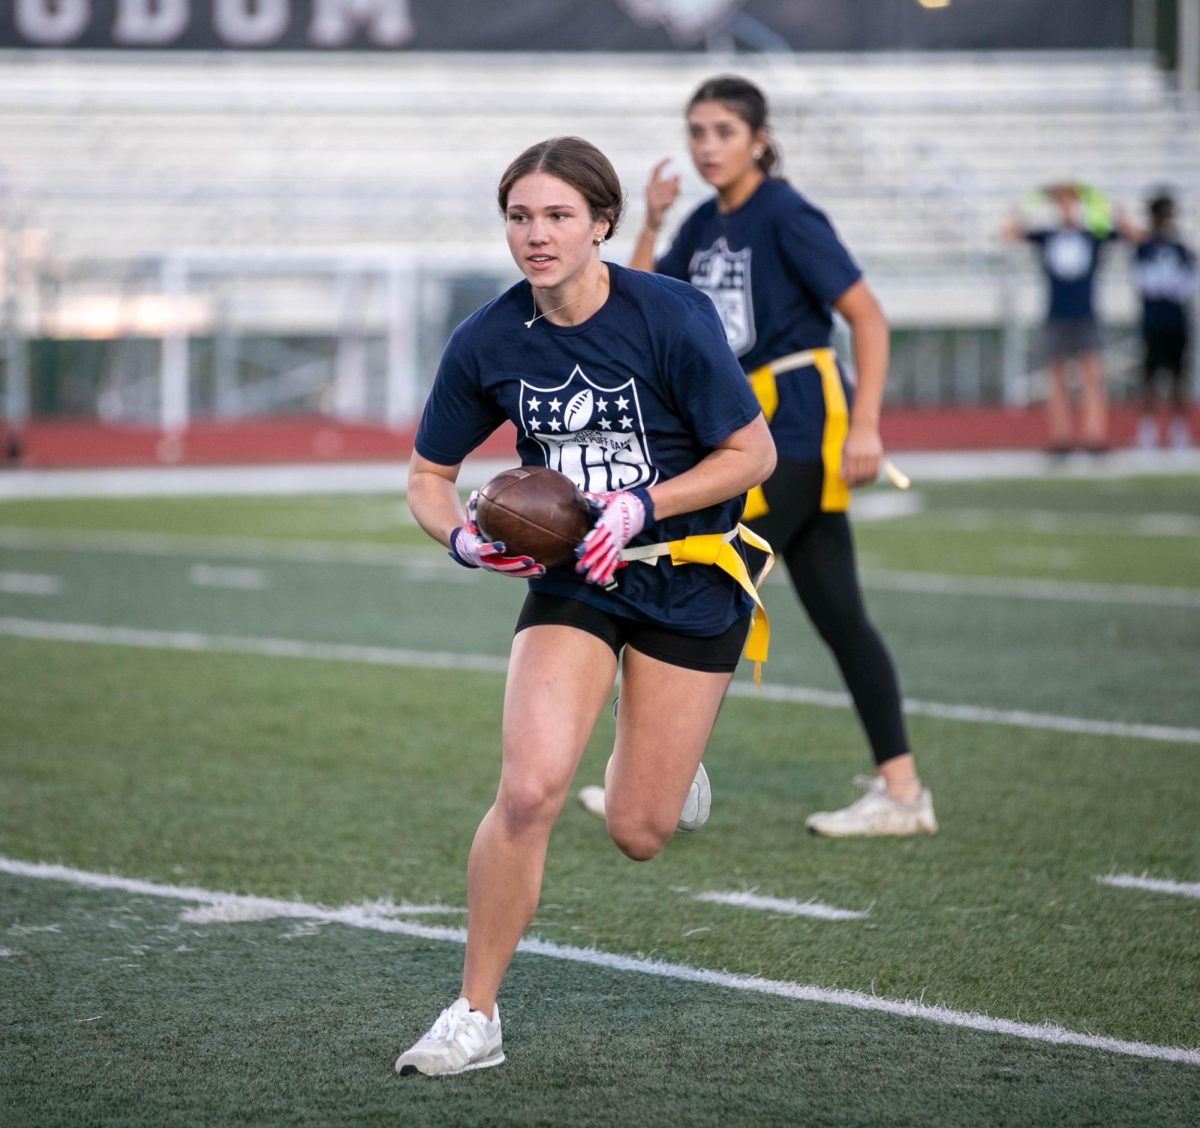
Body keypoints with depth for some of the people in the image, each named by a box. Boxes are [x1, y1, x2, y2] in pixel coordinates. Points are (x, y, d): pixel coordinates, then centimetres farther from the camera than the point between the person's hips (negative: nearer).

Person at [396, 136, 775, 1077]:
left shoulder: (670, 317, -17)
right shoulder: (487, 342, -8)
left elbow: (753, 452, -10)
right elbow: (429, 476, 5)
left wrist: (643, 505, -21)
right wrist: (463, 536, -16)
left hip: (689, 578, -2)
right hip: (570, 580, 2)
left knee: (639, 834, 1)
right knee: (529, 789, -20)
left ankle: (672, 757, 41)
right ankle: (476, 1016, -6)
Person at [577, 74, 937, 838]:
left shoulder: (784, 216, -12)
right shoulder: (705, 225, 12)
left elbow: (868, 315, -14)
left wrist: (865, 424, -21)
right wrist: (650, 223, 0)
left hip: (800, 419, -8)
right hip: (756, 426, 8)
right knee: (838, 616, 7)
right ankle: (902, 791, 8)